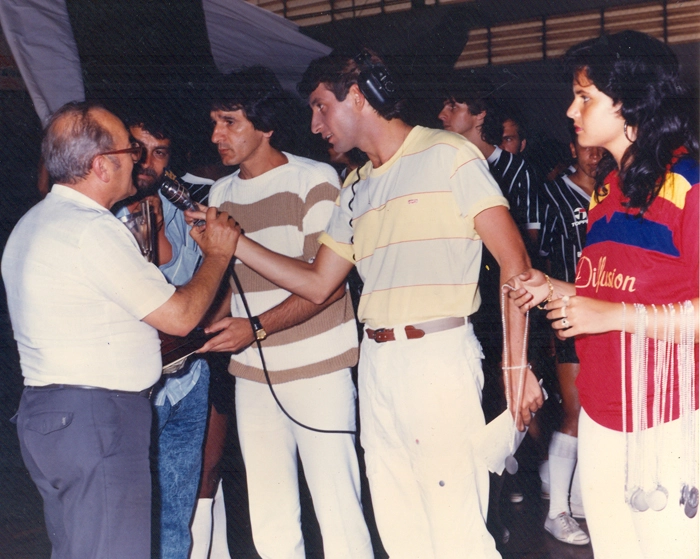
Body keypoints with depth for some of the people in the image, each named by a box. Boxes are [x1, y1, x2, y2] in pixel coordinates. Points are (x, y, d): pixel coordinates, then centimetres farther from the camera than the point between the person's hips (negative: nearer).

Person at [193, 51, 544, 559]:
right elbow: (318, 285, 20)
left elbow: (515, 261, -7)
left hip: (439, 353, -7)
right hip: (376, 363, 7)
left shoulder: (447, 155, -2)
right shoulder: (356, 189, 19)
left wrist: (517, 365, -14)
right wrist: (234, 242, 13)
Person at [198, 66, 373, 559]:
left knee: (338, 510, -3)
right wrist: (200, 329, -2)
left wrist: (257, 328, -21)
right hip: (253, 376, 6)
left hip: (319, 370, -5)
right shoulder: (221, 193, 13)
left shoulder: (314, 180, -6)